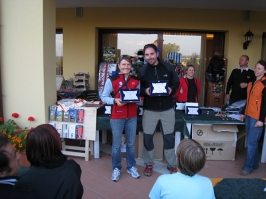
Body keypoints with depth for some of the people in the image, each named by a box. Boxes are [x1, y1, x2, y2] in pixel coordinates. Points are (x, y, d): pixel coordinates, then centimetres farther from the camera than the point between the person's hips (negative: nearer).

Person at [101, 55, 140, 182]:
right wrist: (115, 100, -23)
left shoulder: (136, 80, 5)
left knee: (131, 143, 15)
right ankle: (116, 169, 26)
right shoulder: (112, 79, -6)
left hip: (132, 116, 3)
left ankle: (131, 167, 32)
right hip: (117, 117, -3)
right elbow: (104, 97, -6)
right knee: (116, 144, 8)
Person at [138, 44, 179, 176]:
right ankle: (148, 164, 27)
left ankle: (171, 164, 30)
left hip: (167, 109, 1)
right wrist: (145, 91, -20)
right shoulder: (142, 70, -2)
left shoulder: (168, 67, -1)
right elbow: (137, 89, 2)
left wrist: (171, 89, -14)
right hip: (149, 109, 0)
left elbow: (176, 83, 7)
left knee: (169, 137, 12)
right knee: (147, 137, 6)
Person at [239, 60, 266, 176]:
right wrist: (244, 113, 19)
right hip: (248, 116, 8)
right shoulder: (252, 82, 14)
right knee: (251, 142, 14)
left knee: (251, 143, -3)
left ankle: (248, 167, 9)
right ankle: (254, 164, 28)